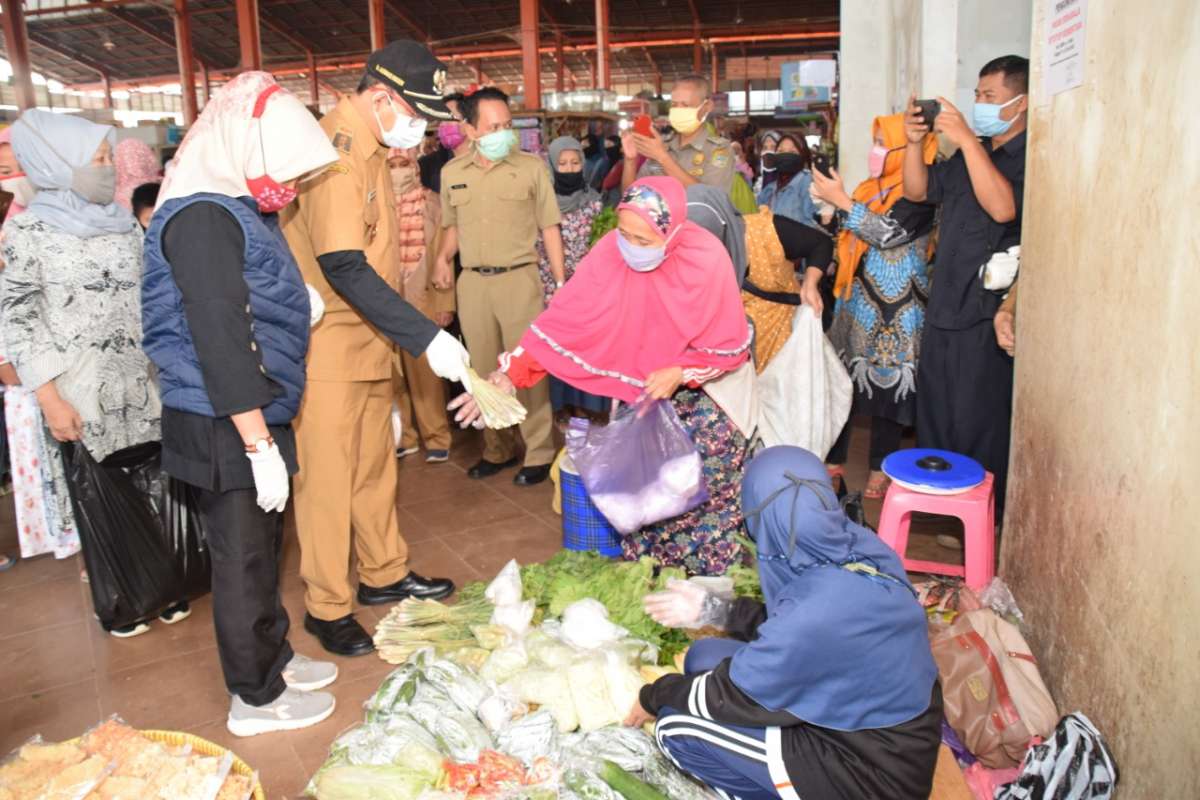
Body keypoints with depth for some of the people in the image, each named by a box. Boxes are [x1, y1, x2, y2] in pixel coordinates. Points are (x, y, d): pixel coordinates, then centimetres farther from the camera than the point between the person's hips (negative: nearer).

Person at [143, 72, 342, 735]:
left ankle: (272, 657, 38)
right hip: (222, 428, -9)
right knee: (242, 557, 4)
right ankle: (256, 698, 21)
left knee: (260, 547, 20)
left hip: (252, 415, 9)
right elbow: (219, 339, -25)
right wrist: (259, 444, -23)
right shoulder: (203, 217, -19)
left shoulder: (239, 209, 12)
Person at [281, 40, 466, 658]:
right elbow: (345, 269, -27)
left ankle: (384, 574, 33)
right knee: (327, 479, 1)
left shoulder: (369, 150, 12)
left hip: (368, 341, 10)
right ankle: (326, 608, 15)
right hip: (327, 348, -9)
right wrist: (427, 337, -29)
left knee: (374, 465, 18)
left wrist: (396, 337, 19)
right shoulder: (332, 152, -19)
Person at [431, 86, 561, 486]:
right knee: (484, 369, 10)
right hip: (472, 282, 4)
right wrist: (443, 258, 1)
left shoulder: (531, 166, -1)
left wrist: (561, 281, -1)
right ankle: (497, 449, 25)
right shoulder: (452, 173, 8)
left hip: (519, 277, -3)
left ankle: (539, 453, 10)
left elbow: (549, 227, 2)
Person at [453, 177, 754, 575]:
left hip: (704, 387, -2)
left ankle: (712, 575, 19)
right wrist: (511, 373, -28)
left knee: (706, 485, -2)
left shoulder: (707, 259, -27)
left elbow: (731, 344, -17)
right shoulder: (610, 252, -21)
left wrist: (680, 374, -27)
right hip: (639, 386, 3)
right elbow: (564, 317, -22)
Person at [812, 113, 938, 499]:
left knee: (886, 383, 0)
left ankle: (881, 469, 14)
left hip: (895, 309, -7)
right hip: (857, 301, 7)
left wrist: (841, 200, -20)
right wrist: (831, 206, 9)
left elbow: (888, 233, -23)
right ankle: (834, 459, 16)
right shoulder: (872, 188, 13)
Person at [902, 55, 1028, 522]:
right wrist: (915, 142, -1)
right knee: (934, 409, 17)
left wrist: (966, 141, -27)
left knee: (977, 421, 0)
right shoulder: (973, 153, 14)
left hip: (988, 312, -8)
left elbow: (1003, 208, -29)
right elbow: (918, 191, 16)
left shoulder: (1031, 158, -12)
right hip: (945, 303, 8)